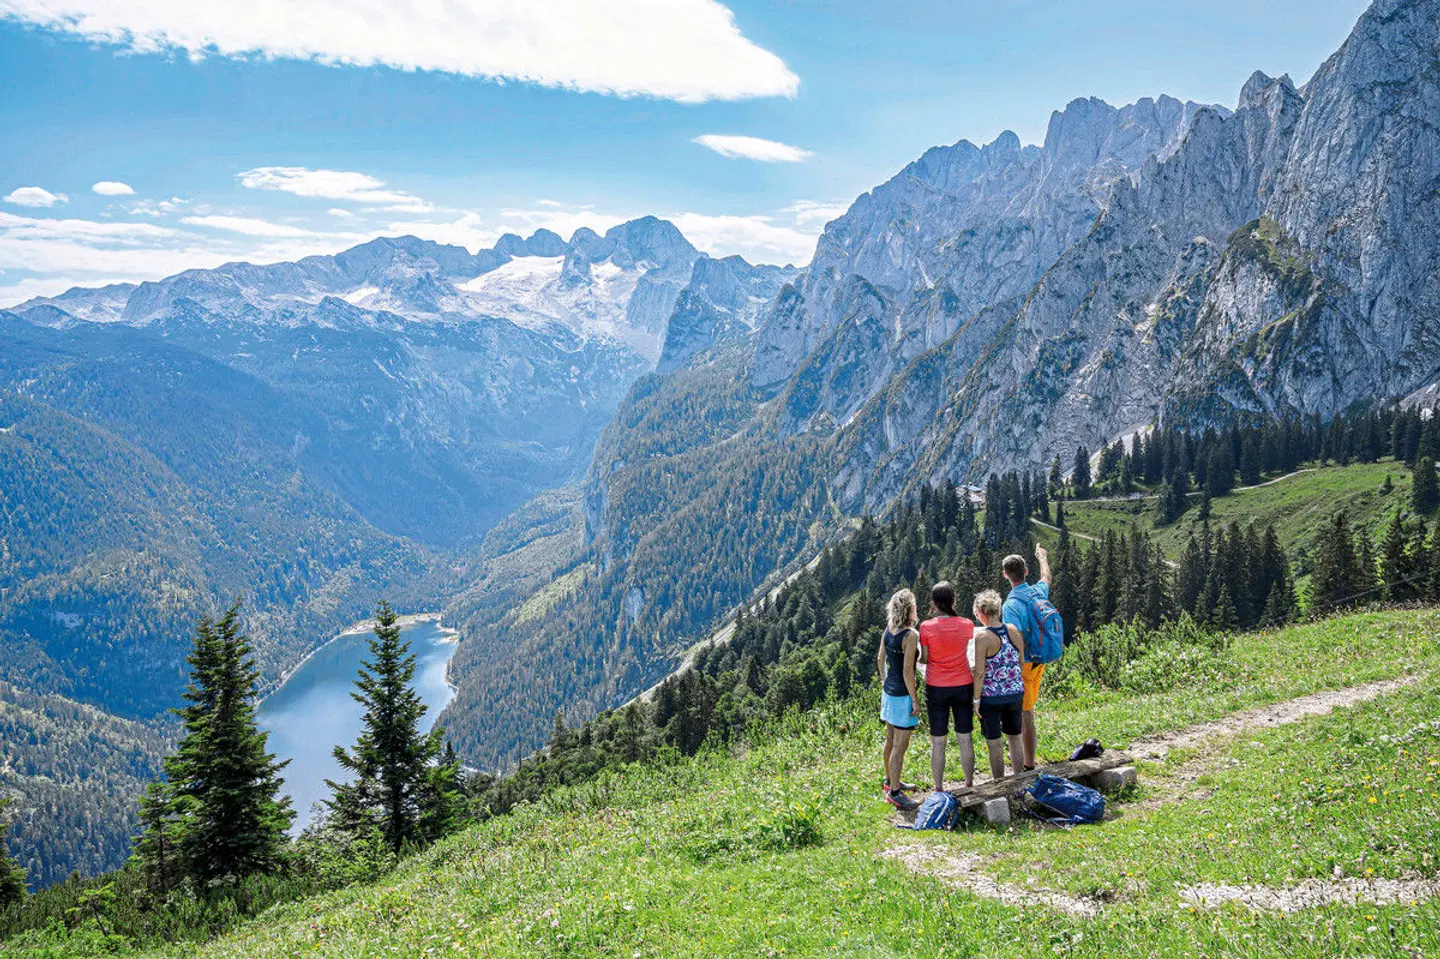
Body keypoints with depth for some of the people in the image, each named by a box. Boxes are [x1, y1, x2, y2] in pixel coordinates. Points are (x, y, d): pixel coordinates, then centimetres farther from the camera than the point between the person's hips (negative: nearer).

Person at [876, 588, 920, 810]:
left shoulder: (888, 630, 3)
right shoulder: (910, 635, -20)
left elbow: (880, 660, 12)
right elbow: (907, 671, -21)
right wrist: (914, 700, -15)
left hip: (889, 691, 8)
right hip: (902, 695, -8)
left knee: (891, 740, 21)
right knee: (900, 745, 0)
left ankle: (891, 780, 35)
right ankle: (894, 791, 5)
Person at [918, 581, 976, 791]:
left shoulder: (927, 627, -13)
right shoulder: (967, 626, -6)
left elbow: (924, 659, -6)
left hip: (936, 689, -2)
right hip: (963, 687, 2)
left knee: (938, 742, 9)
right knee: (965, 739, 12)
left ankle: (938, 789, 17)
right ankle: (969, 785, 22)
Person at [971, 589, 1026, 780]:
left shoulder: (982, 637, -17)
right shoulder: (1013, 631, -2)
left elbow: (980, 673, -18)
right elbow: (1021, 661, 6)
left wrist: (976, 699, -10)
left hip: (992, 696, -5)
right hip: (1016, 691, 5)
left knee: (994, 743, 8)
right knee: (1014, 737, 19)